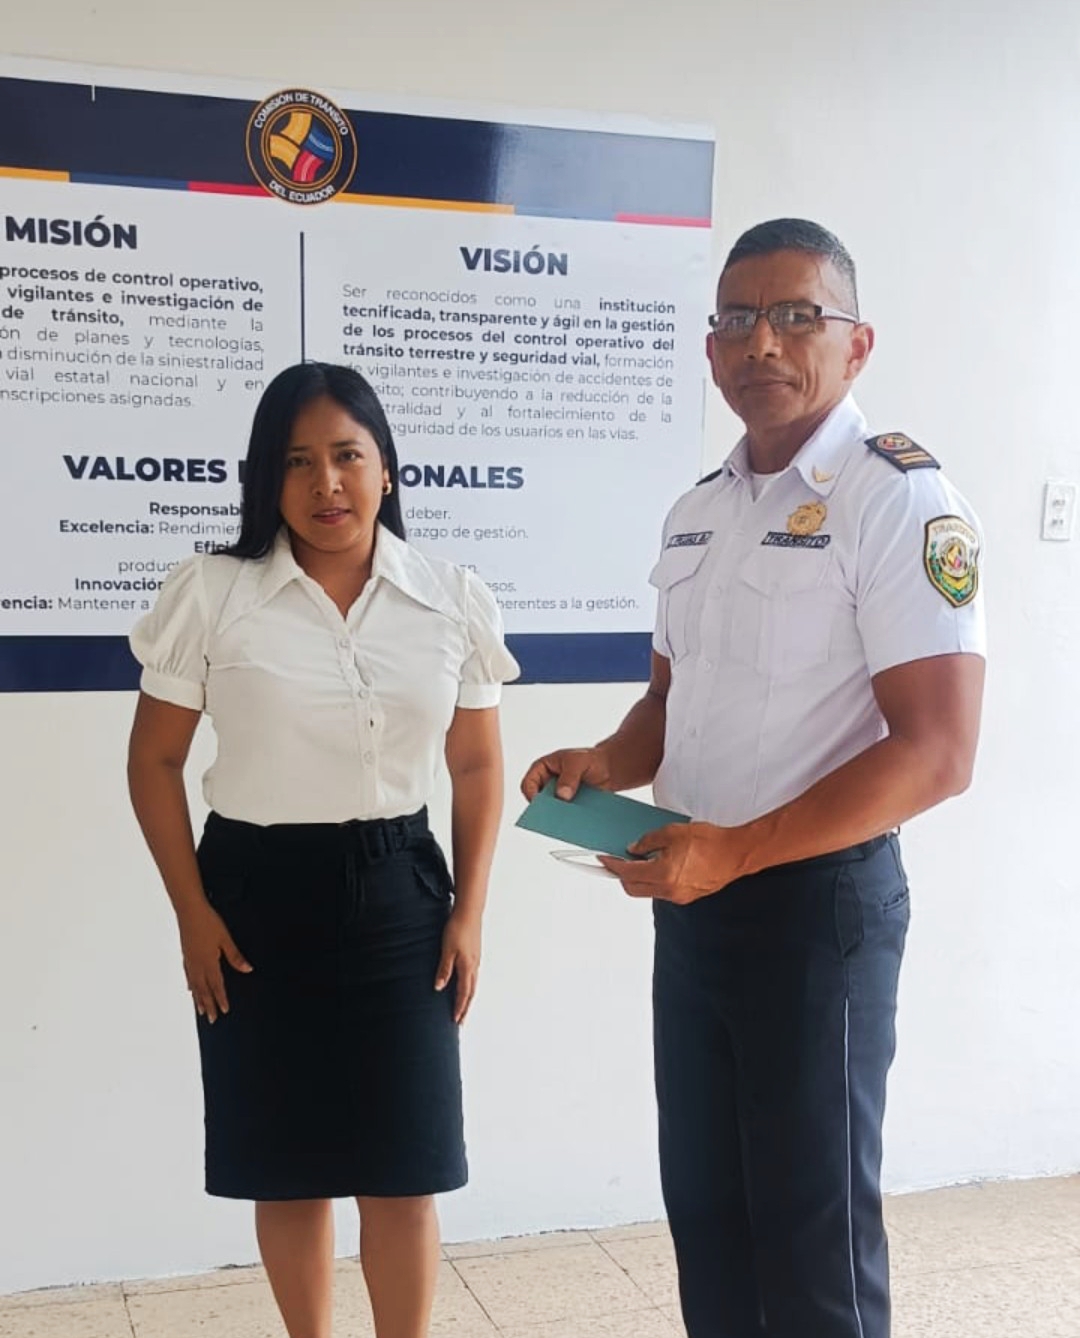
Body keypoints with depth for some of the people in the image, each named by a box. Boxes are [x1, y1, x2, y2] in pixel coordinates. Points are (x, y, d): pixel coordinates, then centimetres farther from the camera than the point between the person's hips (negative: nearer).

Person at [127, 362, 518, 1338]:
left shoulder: (454, 601, 0)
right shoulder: (210, 595, -5)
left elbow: (478, 766, 7)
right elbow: (155, 761, 1)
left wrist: (468, 913, 1)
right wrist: (192, 912, -5)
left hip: (397, 892, 1)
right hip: (259, 893, -1)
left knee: (405, 1167, 4)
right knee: (288, 1165, 10)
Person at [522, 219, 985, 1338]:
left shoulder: (900, 499, -14)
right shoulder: (696, 512, 10)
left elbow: (936, 752, -20)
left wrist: (735, 850, -25)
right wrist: (608, 764, -2)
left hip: (819, 897, -7)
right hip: (690, 897, 7)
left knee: (812, 1219, 6)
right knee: (703, 1200, 17)